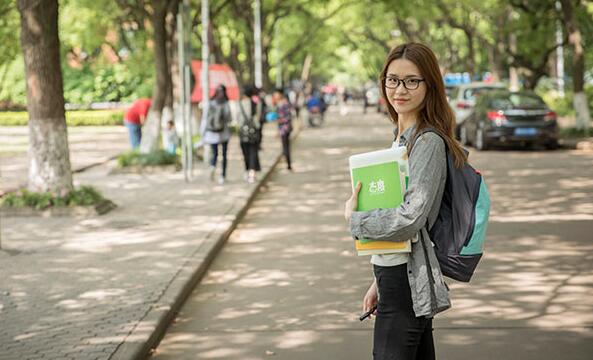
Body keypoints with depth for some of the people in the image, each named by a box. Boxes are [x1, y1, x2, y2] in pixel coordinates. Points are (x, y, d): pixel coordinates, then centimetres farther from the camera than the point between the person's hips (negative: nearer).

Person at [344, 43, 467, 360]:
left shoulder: (428, 143, -15)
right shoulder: (402, 138, 14)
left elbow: (410, 219, -25)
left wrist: (353, 218, -9)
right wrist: (379, 283, 21)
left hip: (407, 283, -9)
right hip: (398, 275, 9)